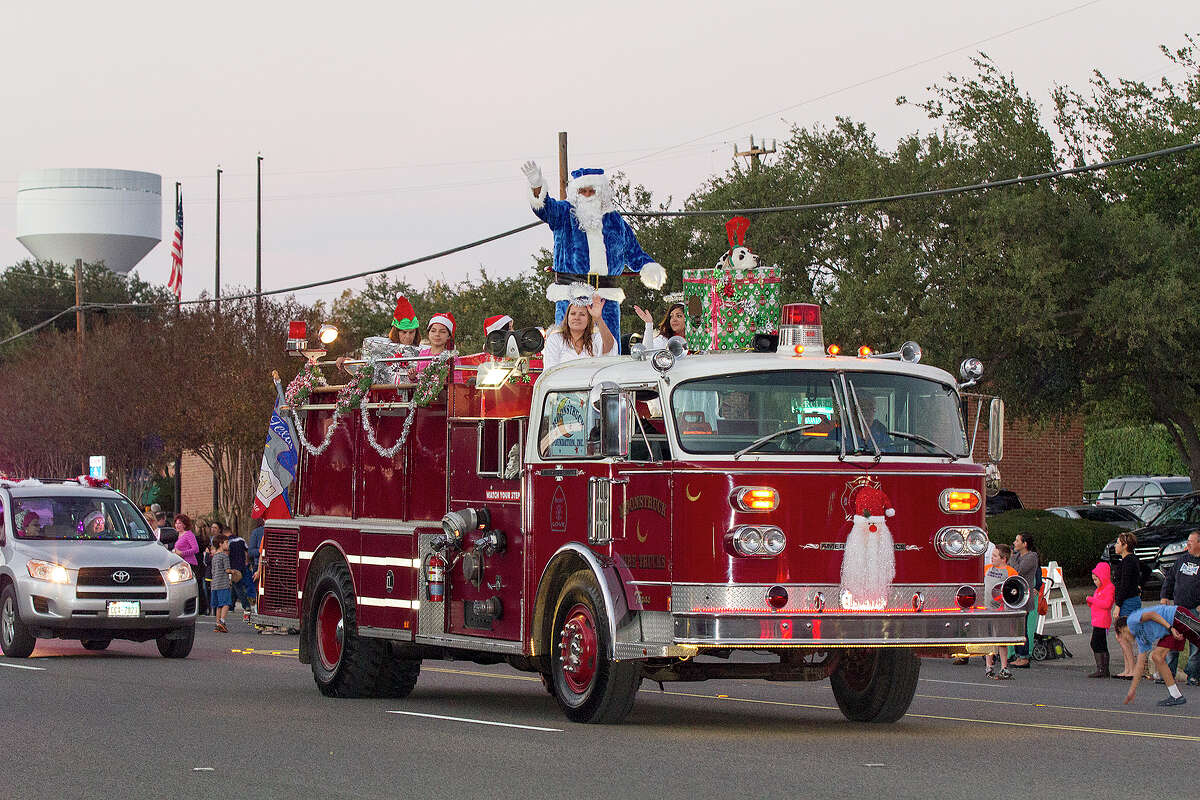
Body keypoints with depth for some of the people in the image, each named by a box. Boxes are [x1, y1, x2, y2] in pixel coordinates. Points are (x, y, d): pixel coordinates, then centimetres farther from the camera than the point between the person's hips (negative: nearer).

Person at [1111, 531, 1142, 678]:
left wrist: (1117, 605, -18)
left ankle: (1132, 671, -7)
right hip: (1133, 600, 10)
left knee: (1122, 638, -8)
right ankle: (1127, 670, 14)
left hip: (1128, 602, -10)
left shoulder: (1128, 561, -16)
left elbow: (1124, 585, -19)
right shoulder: (1133, 560, 15)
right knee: (1122, 637, 12)